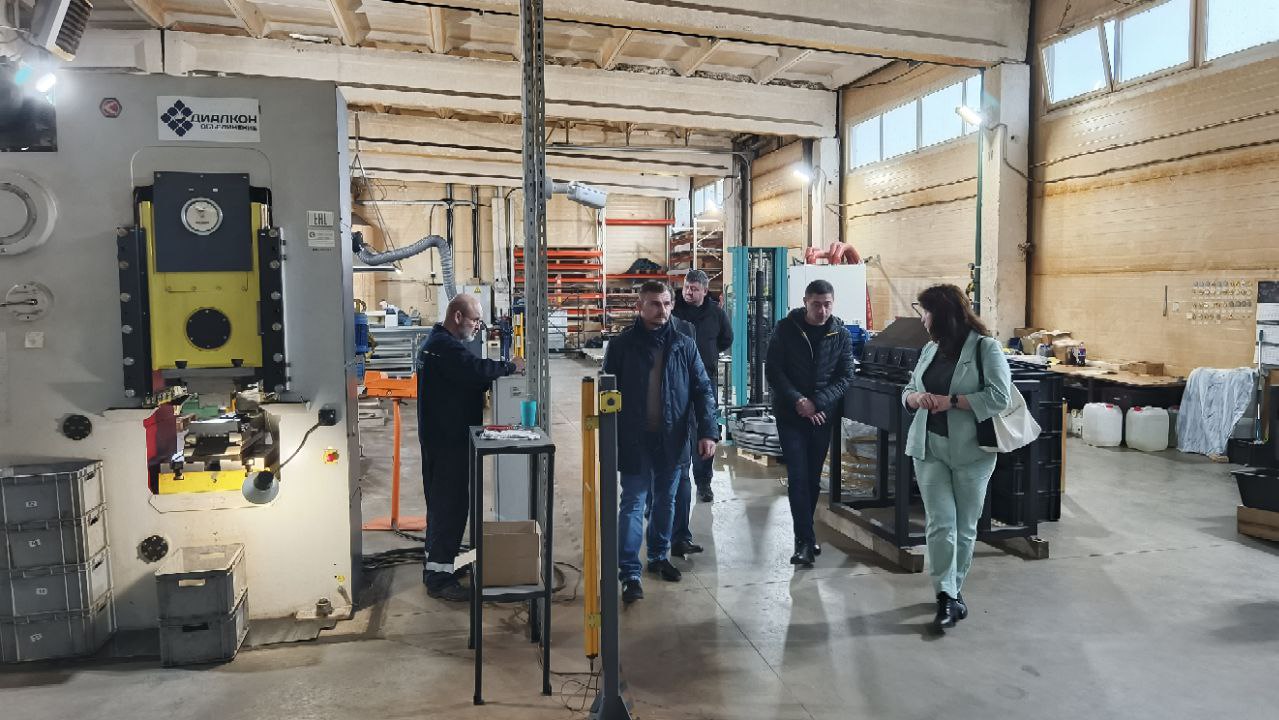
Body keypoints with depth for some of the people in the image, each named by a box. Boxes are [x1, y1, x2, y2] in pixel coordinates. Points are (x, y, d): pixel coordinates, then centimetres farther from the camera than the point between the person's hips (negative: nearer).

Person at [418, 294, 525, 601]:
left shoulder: (440, 342, 17)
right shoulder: (445, 346, -19)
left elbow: (467, 377, 16)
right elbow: (476, 369, -32)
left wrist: (499, 373, 1)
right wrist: (511, 367, -18)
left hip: (443, 437, 11)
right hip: (448, 440, -11)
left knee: (443, 501, 18)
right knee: (450, 504, -6)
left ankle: (435, 567, 29)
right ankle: (439, 576, 0)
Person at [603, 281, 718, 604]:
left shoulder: (684, 344, 2)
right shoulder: (622, 345, -4)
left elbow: (702, 389, 1)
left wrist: (708, 431, -9)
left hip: (672, 439, 3)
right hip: (634, 440, -3)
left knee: (665, 501, 17)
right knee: (633, 504, -1)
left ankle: (659, 556, 35)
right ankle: (630, 574, 3)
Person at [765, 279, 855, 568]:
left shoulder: (841, 335, 2)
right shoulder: (786, 328, -4)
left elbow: (845, 376, 1)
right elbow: (772, 370, -5)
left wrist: (817, 403, -12)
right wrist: (797, 401, -15)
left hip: (823, 414, 2)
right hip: (790, 414, -2)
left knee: (813, 477, 9)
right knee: (798, 476, -8)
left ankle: (804, 533, 24)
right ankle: (806, 539, -7)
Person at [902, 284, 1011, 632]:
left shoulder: (985, 347, -7)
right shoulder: (930, 349, 11)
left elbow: (999, 397, -16)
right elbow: (908, 390, 17)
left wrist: (951, 401, -19)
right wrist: (916, 397, -6)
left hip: (970, 450, -4)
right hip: (929, 447, 4)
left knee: (965, 526, 9)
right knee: (940, 523, -6)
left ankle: (951, 591, 25)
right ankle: (947, 597, -3)